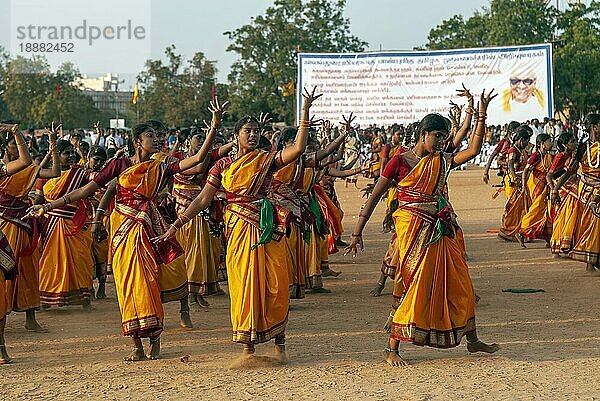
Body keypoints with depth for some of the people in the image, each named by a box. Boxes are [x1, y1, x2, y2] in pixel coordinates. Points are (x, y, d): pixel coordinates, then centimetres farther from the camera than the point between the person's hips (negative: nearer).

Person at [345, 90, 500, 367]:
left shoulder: (442, 161, 10)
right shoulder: (401, 161, -7)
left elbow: (473, 150, 2)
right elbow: (375, 196, -5)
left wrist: (482, 115, -4)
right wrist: (357, 232, -7)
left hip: (440, 230, 6)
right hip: (413, 230, -6)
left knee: (460, 284, 11)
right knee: (418, 285, -9)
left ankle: (472, 341, 27)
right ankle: (391, 350, -1)